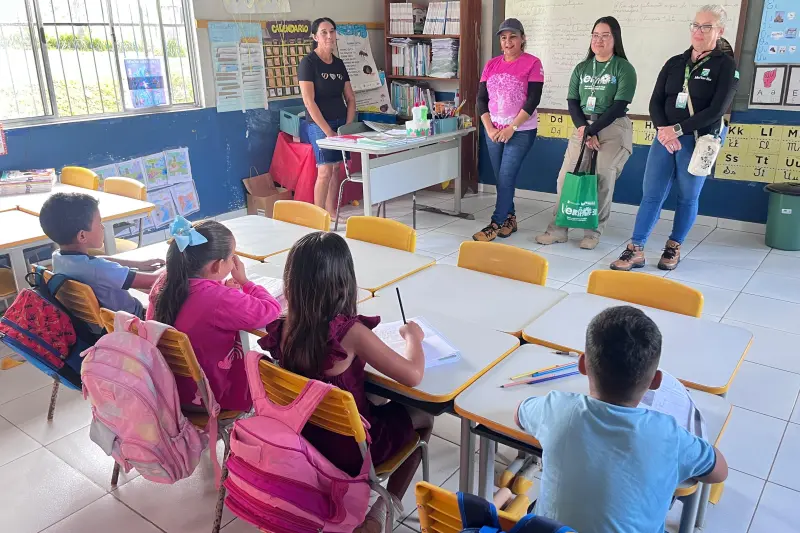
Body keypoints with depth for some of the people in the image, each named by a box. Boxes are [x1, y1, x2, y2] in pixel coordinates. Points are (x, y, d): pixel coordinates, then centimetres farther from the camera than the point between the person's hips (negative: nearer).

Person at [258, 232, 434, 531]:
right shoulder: (350, 332, -30)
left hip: (302, 438, 6)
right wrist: (413, 337, -5)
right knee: (423, 418, 18)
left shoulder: (283, 328, -12)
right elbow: (412, 375, -22)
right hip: (347, 447, -6)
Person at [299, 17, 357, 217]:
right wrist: (327, 131, -17)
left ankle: (332, 213, 18)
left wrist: (348, 126, 0)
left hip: (341, 123, 6)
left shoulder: (339, 63, 11)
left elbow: (350, 98, 13)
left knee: (337, 169, 7)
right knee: (325, 171, -11)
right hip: (320, 125, -6)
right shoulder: (308, 62, -8)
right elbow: (308, 101, -15)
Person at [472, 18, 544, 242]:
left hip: (521, 131, -5)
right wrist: (489, 128, -7)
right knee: (500, 178, 8)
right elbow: (481, 99, 6)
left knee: (506, 178, -8)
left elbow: (533, 100, -11)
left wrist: (511, 128, -16)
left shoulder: (532, 63, -6)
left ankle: (496, 224, -2)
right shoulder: (491, 65, 7)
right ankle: (509, 218, 22)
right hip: (493, 130, 5)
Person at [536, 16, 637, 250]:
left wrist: (591, 130, -16)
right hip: (583, 127, 4)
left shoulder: (624, 68, -3)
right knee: (566, 176, -3)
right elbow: (572, 102, 5)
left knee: (602, 181, -7)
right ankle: (558, 228, 3)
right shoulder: (581, 68, 10)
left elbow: (619, 106, -11)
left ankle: (593, 231, 5)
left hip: (612, 128, -4)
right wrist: (583, 129, -11)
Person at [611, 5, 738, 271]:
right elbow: (655, 102, 5)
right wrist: (663, 130, -13)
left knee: (688, 198, 7)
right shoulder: (674, 63, 11)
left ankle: (674, 247, 22)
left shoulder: (726, 65, -1)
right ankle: (636, 250, 2)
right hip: (664, 138, 3)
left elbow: (716, 110, -11)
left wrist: (678, 129, -17)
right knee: (651, 195, -1)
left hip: (698, 142, -3)